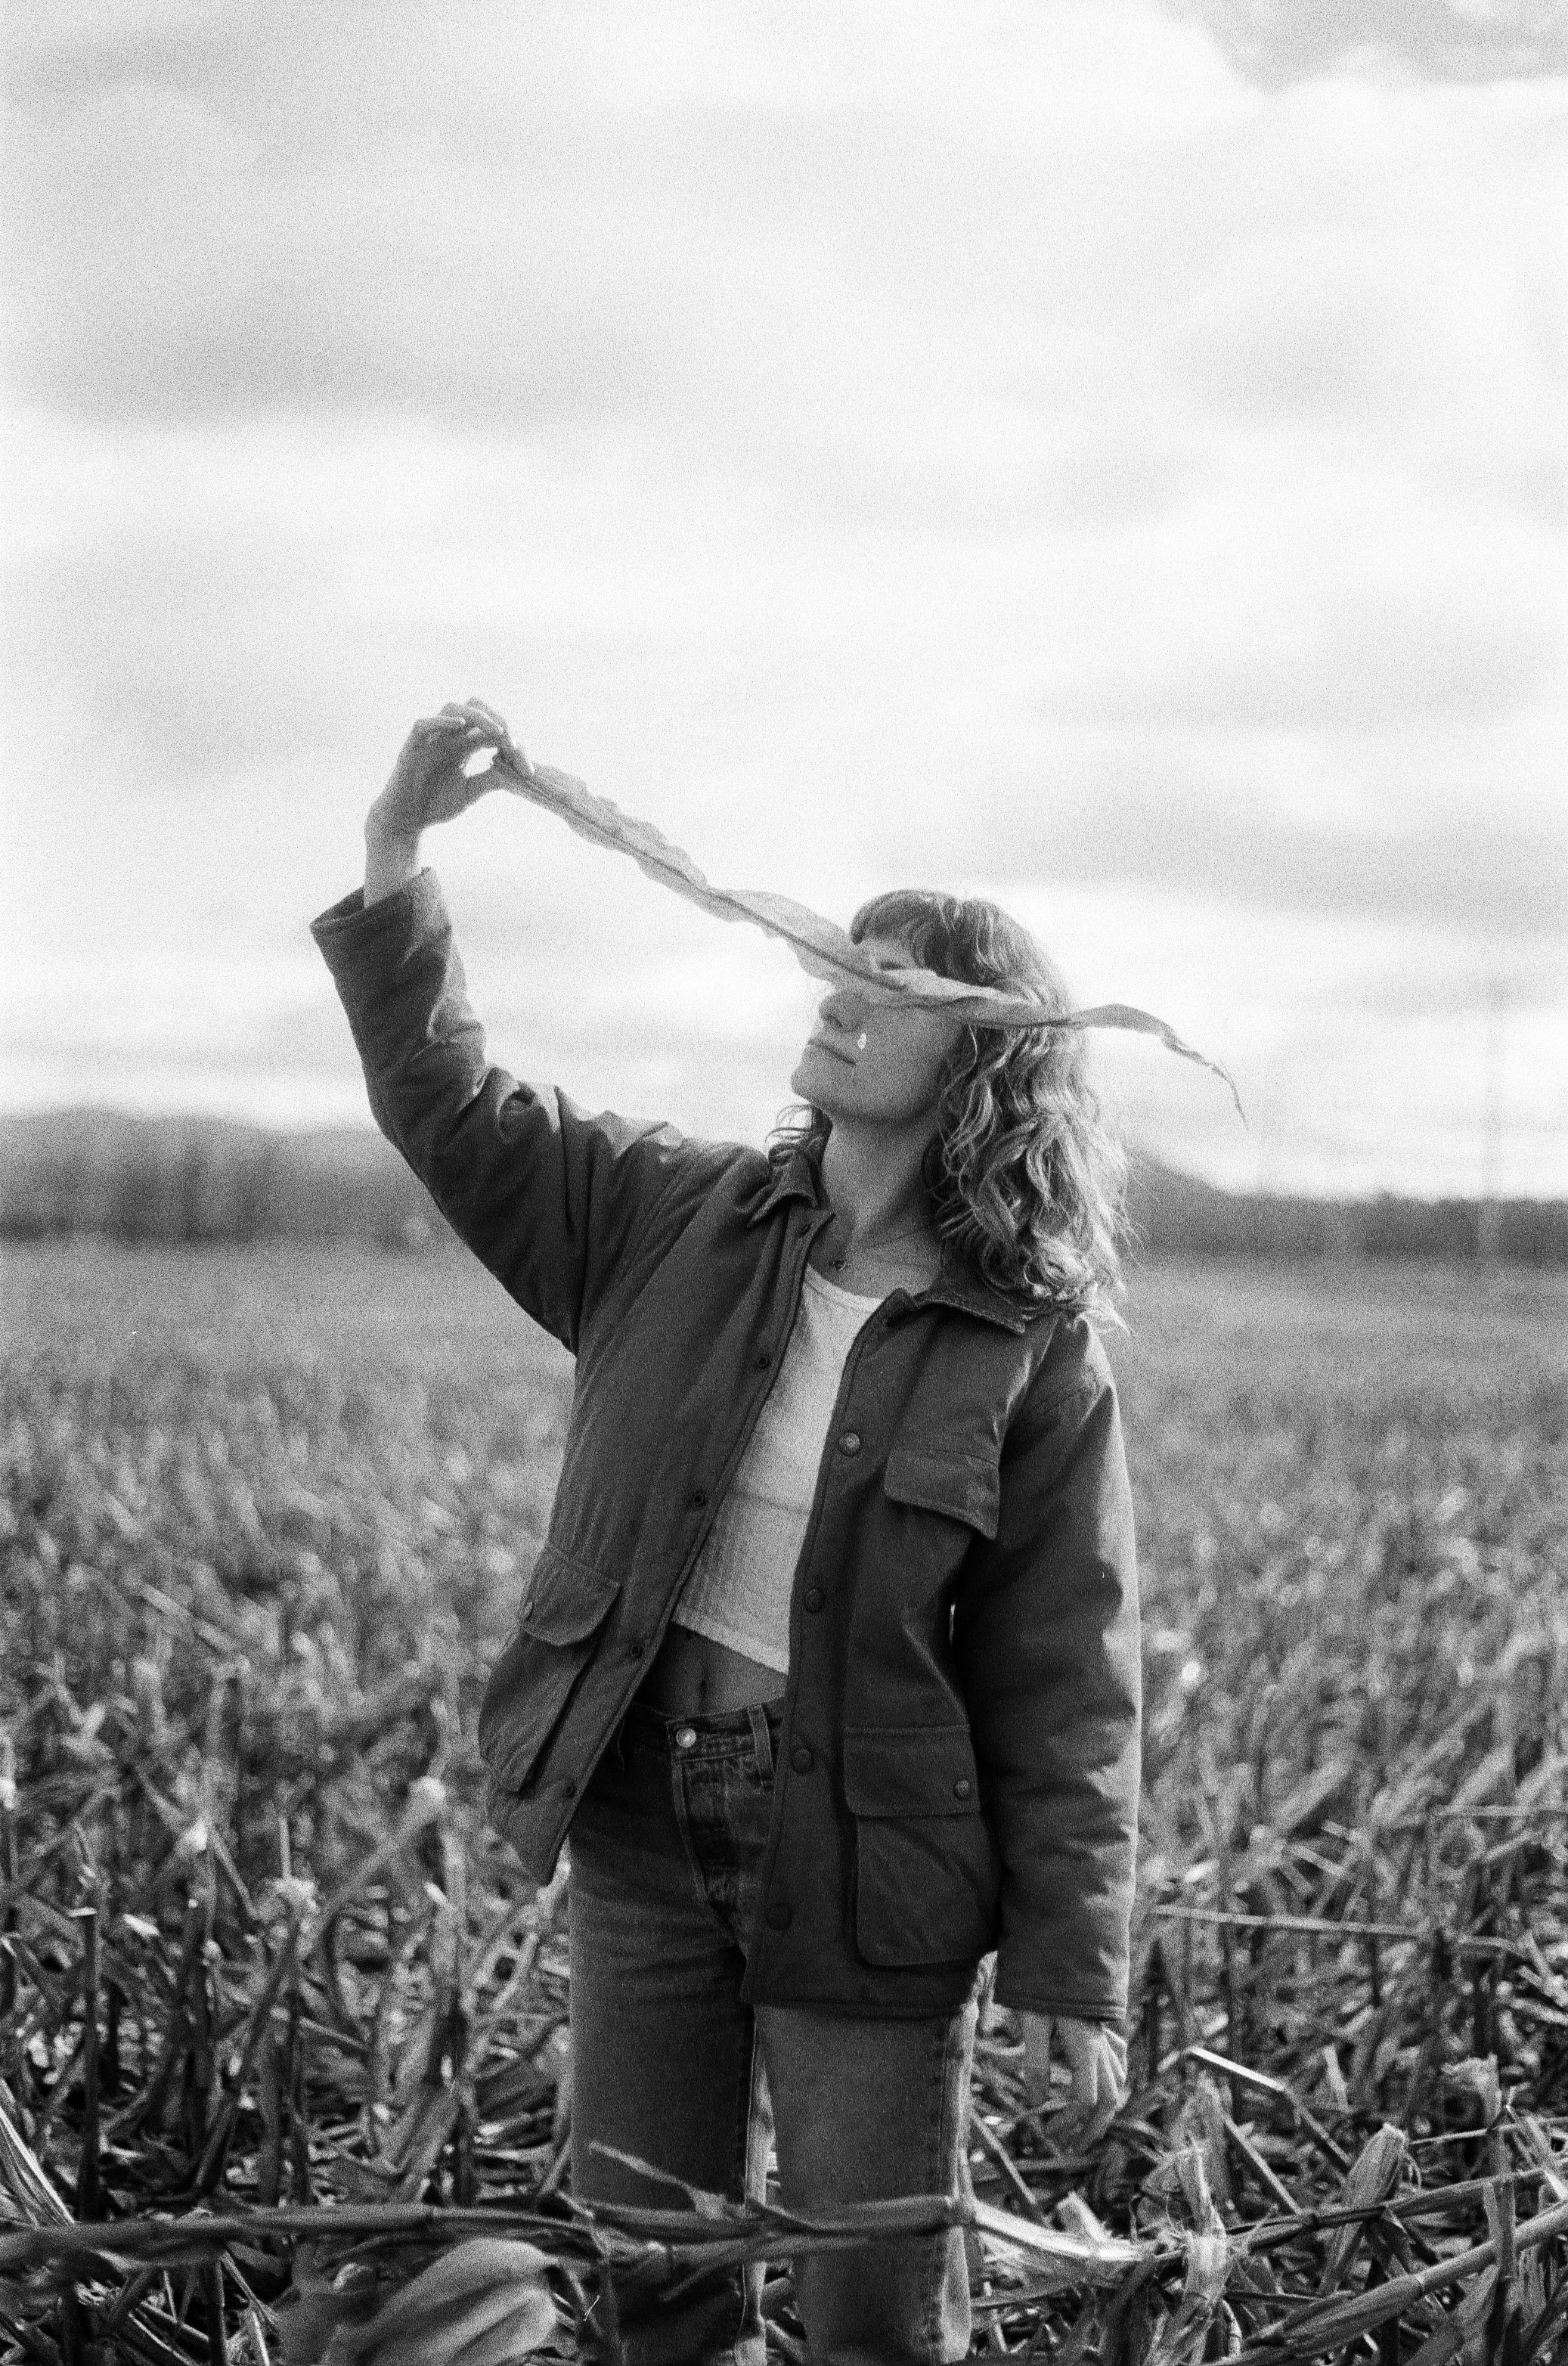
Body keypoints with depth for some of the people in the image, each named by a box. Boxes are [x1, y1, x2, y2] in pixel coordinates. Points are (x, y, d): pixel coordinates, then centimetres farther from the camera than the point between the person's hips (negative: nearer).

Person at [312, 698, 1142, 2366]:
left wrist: (1071, 1973, -9)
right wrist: (393, 866, -15)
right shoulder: (680, 1224, 0)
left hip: (871, 1862, -4)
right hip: (644, 1810, 4)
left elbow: (1064, 1691, -9)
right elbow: (451, 1109, -1)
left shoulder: (1036, 1354, -11)